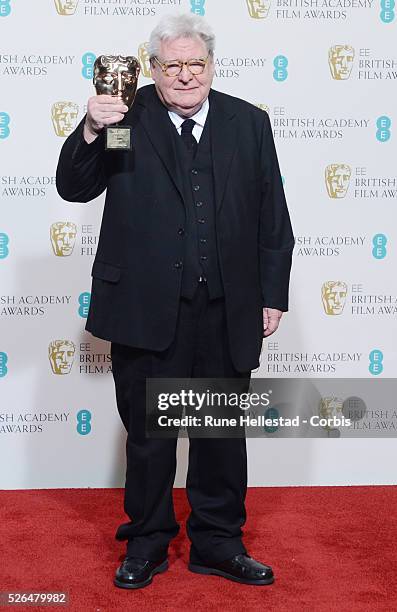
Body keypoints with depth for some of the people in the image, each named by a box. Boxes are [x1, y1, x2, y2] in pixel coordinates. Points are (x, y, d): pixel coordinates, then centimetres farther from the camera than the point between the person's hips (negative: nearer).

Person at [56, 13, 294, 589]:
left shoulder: (249, 122, 5)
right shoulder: (127, 118, -1)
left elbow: (273, 218, 7)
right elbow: (74, 188, -4)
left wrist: (272, 296, 4)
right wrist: (90, 132, -21)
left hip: (226, 313, 2)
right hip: (146, 309, -2)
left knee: (223, 433, 14)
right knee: (147, 434, 12)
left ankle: (218, 541, 32)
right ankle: (147, 542, 31)